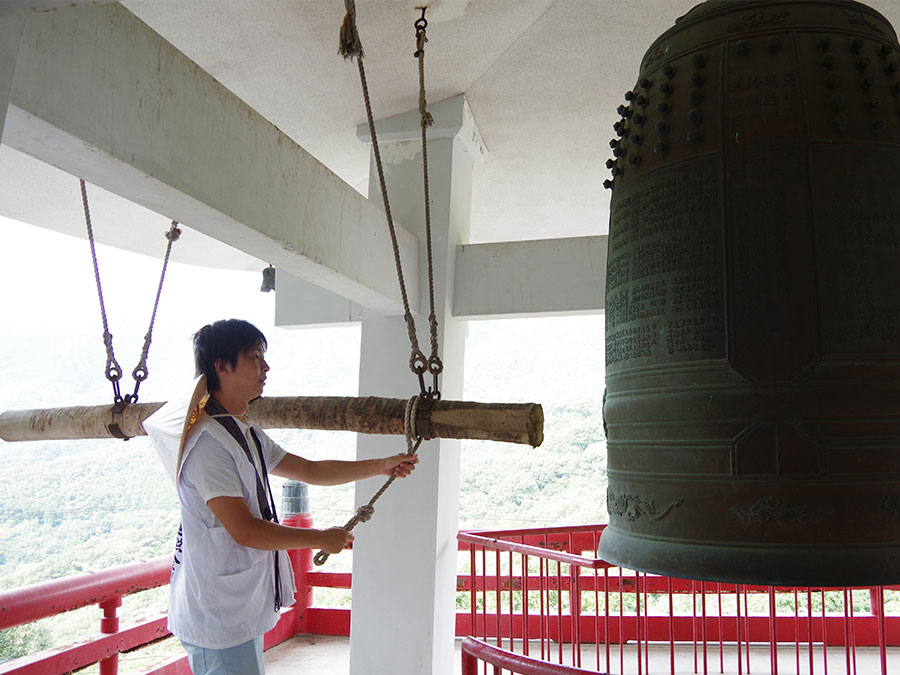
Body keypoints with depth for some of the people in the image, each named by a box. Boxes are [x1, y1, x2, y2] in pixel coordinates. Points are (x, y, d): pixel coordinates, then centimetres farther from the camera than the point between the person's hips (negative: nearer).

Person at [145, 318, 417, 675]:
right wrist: (322, 539, -14)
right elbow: (244, 530, -25)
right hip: (218, 618, -9)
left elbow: (309, 470, 14)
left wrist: (380, 466, 8)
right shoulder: (208, 442, -22)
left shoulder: (246, 433, 10)